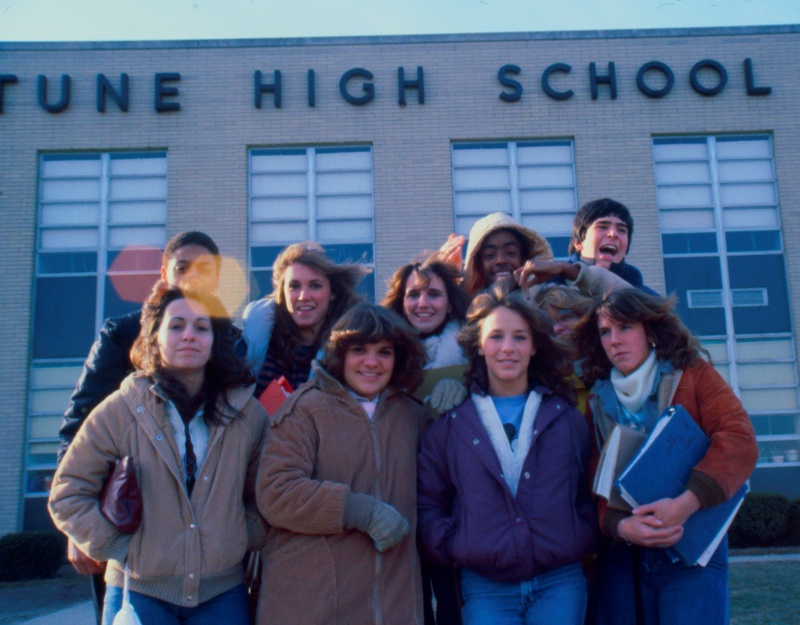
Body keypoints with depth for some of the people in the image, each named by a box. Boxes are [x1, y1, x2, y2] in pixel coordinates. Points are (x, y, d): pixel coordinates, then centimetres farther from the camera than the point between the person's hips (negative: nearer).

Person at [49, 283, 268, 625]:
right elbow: (67, 493, 0)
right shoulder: (120, 410, -5)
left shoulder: (247, 414, 2)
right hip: (140, 593, -2)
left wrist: (244, 538, -1)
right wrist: (113, 546, -7)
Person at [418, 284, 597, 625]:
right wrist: (453, 548, -6)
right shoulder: (451, 424, 4)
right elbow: (427, 503, 6)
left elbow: (590, 492, 14)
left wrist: (582, 539, -1)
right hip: (485, 589, -1)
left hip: (559, 583, 1)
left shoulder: (567, 419, 9)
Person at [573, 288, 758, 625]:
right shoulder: (598, 400, 9)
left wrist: (686, 503, -23)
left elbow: (739, 440, -10)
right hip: (622, 553, 3)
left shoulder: (692, 374, 3)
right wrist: (621, 526, -17)